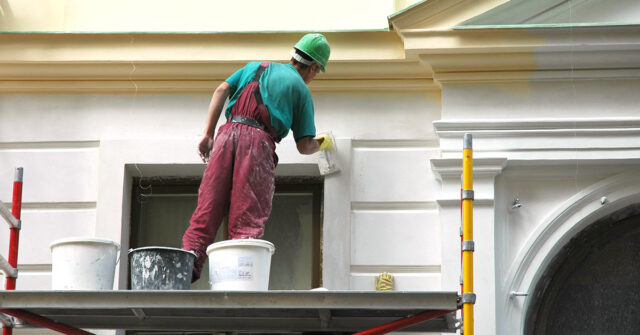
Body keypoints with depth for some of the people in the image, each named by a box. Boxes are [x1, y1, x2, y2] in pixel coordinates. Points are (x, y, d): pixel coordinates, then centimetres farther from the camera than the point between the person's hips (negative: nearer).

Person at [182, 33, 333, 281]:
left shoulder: (255, 67, 28)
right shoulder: (301, 90, 17)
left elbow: (221, 90, 12)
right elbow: (304, 147, 12)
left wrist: (208, 135, 9)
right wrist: (321, 144, 35)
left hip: (228, 132, 3)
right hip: (259, 141, -3)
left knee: (207, 209, 1)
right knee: (247, 219, -6)